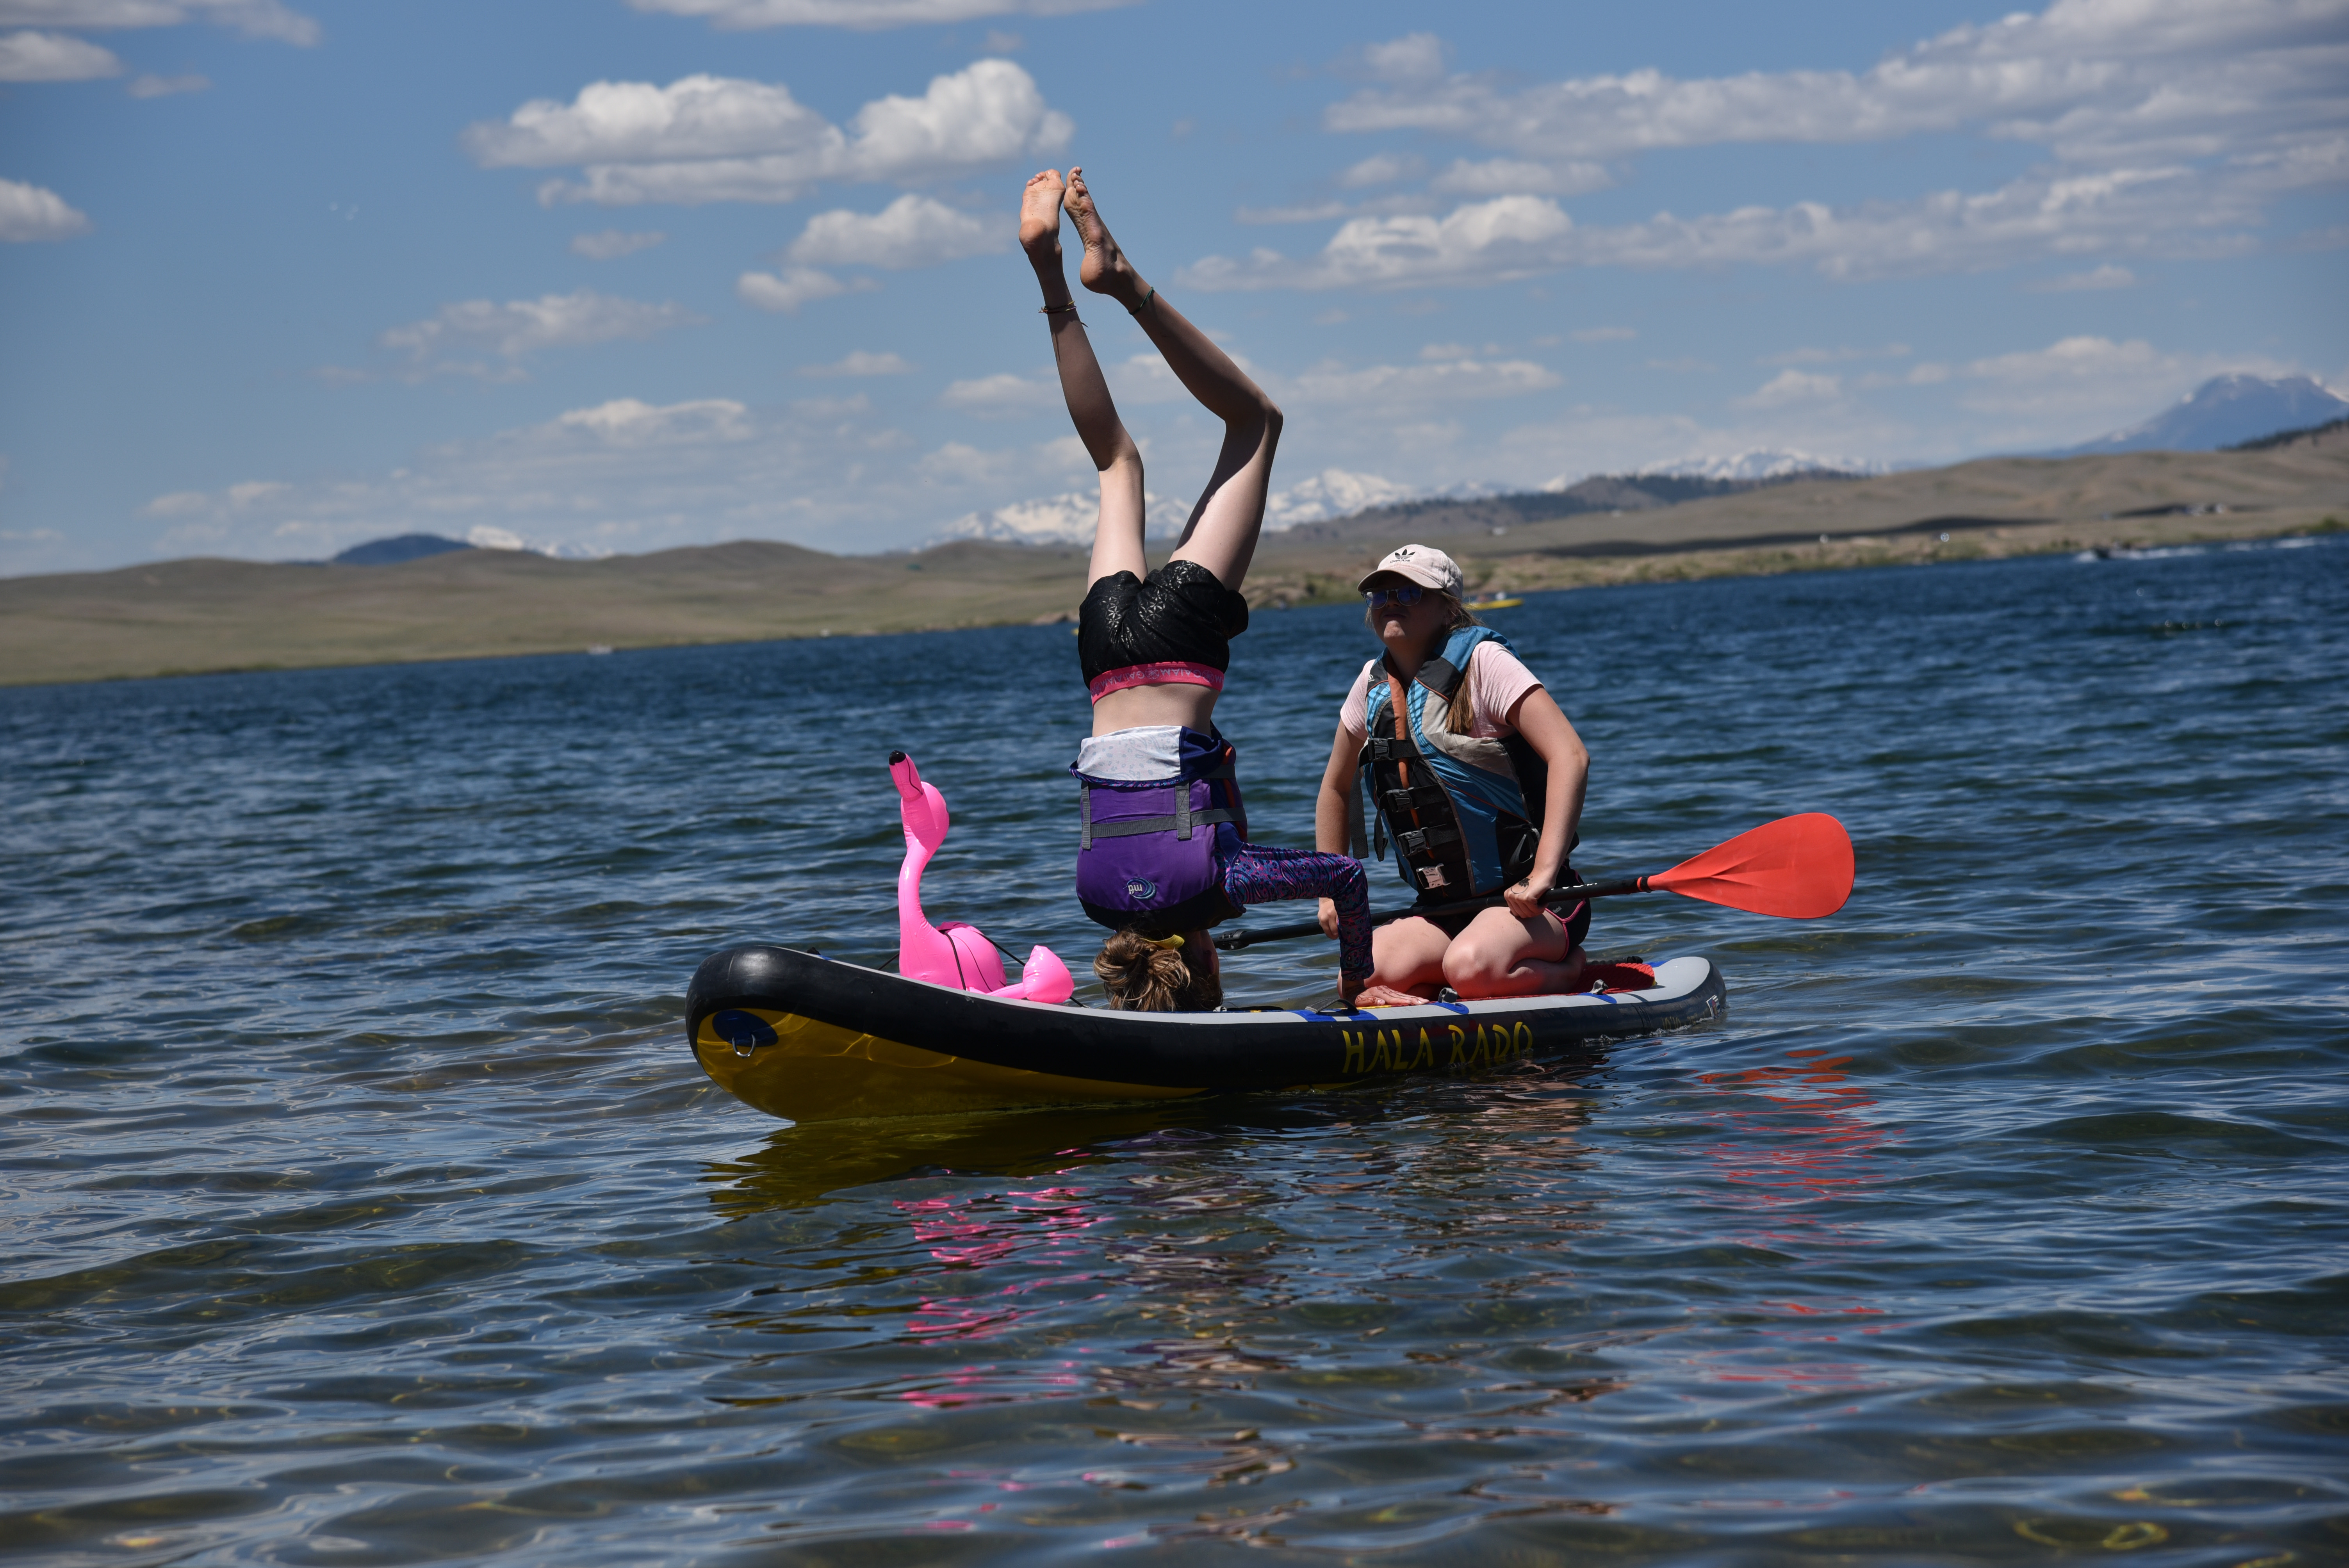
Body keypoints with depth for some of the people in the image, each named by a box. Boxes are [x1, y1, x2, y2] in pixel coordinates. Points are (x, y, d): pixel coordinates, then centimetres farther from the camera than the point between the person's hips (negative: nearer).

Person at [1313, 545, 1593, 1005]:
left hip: (1524, 900, -6)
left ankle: (1567, 971, -4)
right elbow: (1336, 789, 25)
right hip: (1443, 908, 6)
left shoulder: (1481, 661, -10)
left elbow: (1570, 757, -21)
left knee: (1469, 967, -35)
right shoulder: (1373, 684, 9)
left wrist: (1543, 874, -28)